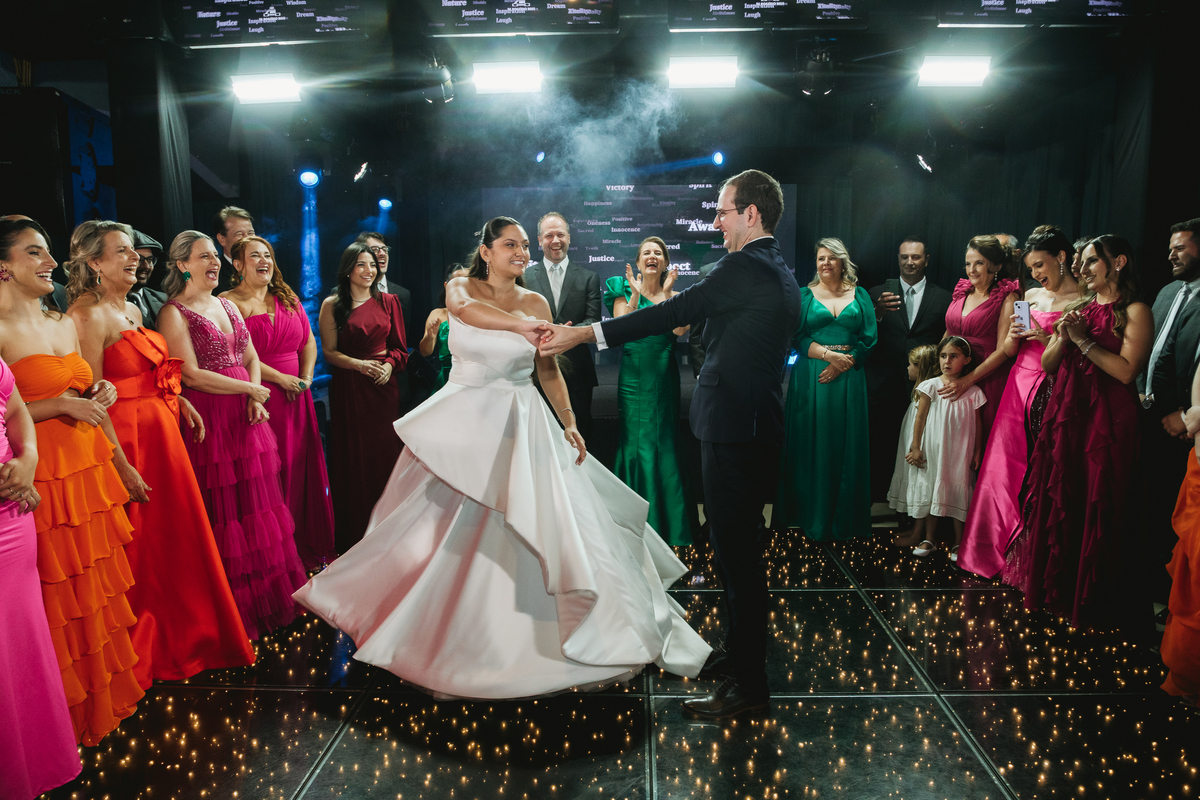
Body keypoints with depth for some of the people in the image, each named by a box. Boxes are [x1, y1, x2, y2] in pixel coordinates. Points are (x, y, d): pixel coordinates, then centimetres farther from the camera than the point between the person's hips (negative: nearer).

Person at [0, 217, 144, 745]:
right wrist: (60, 404, -17)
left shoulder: (65, 324, 13)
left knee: (103, 588, 16)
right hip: (45, 482, -7)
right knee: (60, 602, 4)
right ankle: (70, 716, 21)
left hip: (91, 473, 7)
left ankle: (110, 692, 33)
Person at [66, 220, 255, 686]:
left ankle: (183, 637, 33)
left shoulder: (132, 309, 14)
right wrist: (121, 464, -21)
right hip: (125, 438, -9)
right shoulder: (88, 315, -14)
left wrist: (180, 402, 5)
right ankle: (144, 653, 22)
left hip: (163, 432, 9)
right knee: (140, 547, 4)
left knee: (178, 537, 16)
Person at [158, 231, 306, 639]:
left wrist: (255, 399, -2)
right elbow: (191, 375, -14)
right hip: (208, 420, -6)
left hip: (246, 420, 7)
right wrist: (250, 389, -9)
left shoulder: (228, 306, 16)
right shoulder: (174, 313, -6)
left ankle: (269, 599, 20)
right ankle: (232, 613, 10)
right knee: (223, 515, -2)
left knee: (257, 508, 9)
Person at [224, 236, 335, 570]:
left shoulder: (289, 299, 16)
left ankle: (310, 548, 18)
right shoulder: (229, 302, -3)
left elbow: (309, 342, 14)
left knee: (302, 469, 7)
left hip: (296, 399, 6)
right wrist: (279, 378, -15)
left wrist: (306, 377, -2)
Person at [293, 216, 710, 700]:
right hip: (463, 423, 0)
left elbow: (549, 371, 7)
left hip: (519, 427, 1)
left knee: (536, 528, -5)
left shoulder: (537, 304, 5)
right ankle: (445, 638, 22)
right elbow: (466, 309, -24)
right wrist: (519, 326, -41)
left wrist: (569, 424, -5)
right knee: (447, 529, 4)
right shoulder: (461, 289, 1)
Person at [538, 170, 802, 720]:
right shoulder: (781, 275, 15)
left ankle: (749, 686, 7)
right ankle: (739, 651, 35)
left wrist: (580, 335, -13)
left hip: (734, 432, -10)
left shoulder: (745, 268, -15)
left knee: (738, 553, -3)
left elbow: (672, 313, -17)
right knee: (740, 546, 20)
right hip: (755, 426, 10)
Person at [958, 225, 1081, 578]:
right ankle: (997, 548, 15)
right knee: (1005, 466, 4)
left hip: (1055, 393, -5)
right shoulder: (1030, 296, 14)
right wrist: (1014, 335, -5)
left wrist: (1047, 339, -18)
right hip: (1020, 386, 5)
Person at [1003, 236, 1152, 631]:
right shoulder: (1077, 308, 15)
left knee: (1096, 508, 1)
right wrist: (1062, 337, -6)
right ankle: (1054, 587, 23)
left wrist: (1084, 340, -12)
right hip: (1064, 416, 6)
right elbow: (1047, 364, 12)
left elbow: (1127, 371, -16)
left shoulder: (1135, 312, -4)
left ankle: (1090, 599, 15)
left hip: (1107, 421, -6)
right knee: (1057, 501, 9)